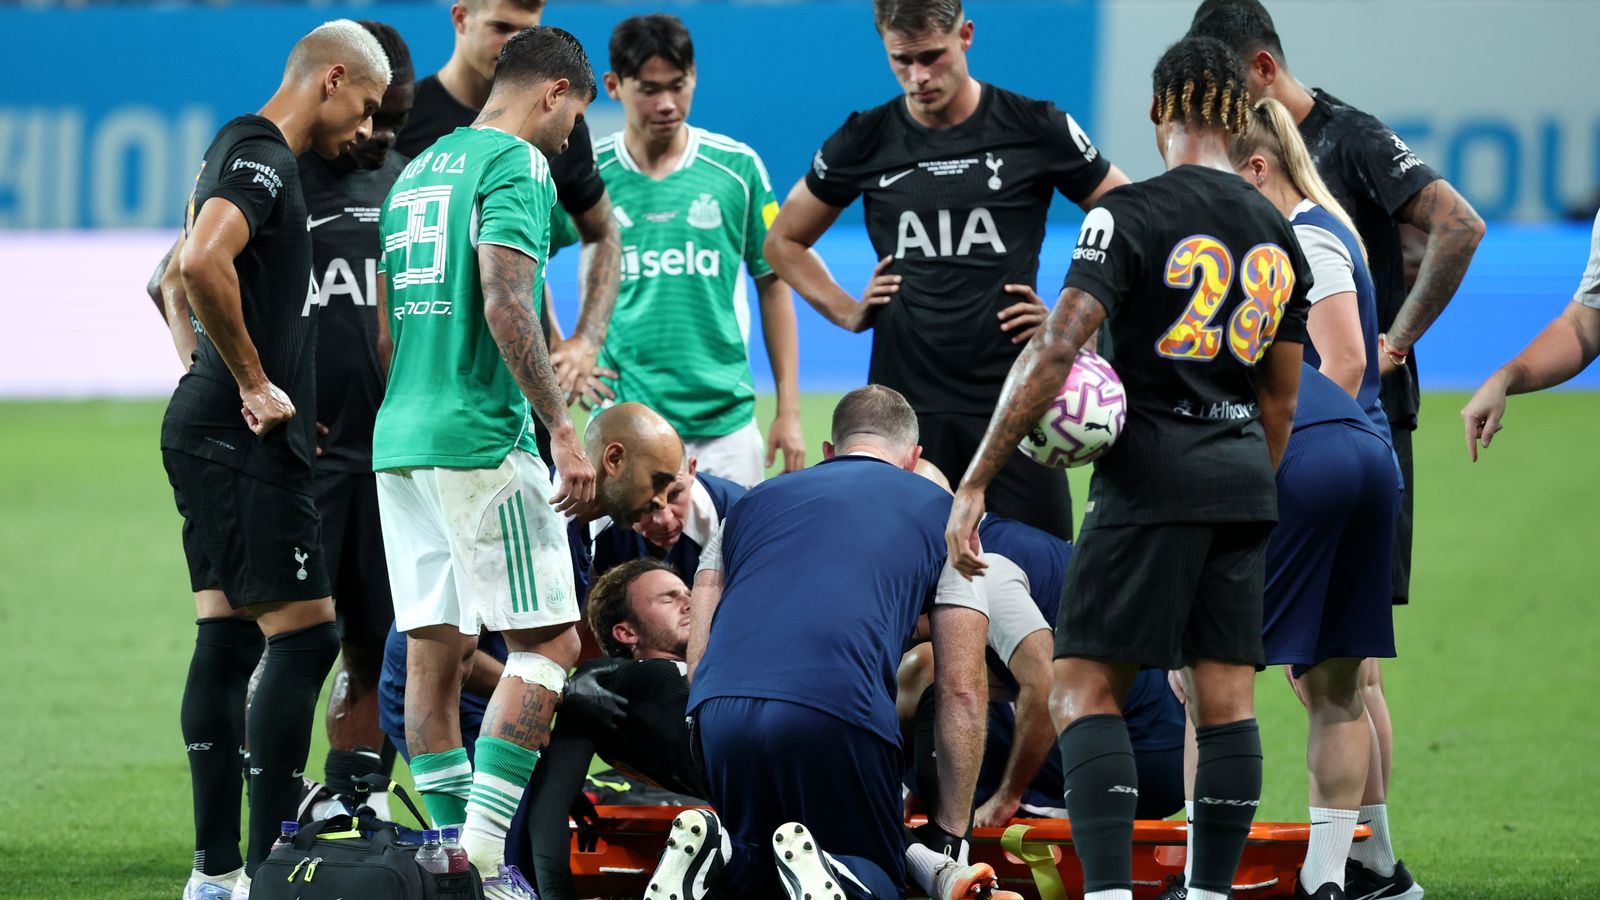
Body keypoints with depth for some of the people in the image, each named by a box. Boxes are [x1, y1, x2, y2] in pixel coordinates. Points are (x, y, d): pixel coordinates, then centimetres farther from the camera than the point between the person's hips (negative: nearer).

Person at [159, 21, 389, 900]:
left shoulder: (239, 151, 18)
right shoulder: (262, 160, -14)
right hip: (244, 440, -10)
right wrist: (253, 381, -21)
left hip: (207, 432, 10)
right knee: (303, 633, -10)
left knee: (226, 640, 9)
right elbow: (201, 265, -31)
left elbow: (182, 274, 31)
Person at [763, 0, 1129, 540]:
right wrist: (847, 312, 6)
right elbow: (785, 242, 20)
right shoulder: (867, 140, 5)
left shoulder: (1036, 128, 0)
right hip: (905, 402, 2)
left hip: (1014, 399, -2)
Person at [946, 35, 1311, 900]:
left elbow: (1055, 352, -17)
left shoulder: (1129, 215, -9)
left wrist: (974, 484, -15)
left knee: (1085, 691, -4)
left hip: (1148, 480, -6)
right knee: (1226, 701, 8)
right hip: (1241, 481, 6)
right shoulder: (1278, 237, 10)